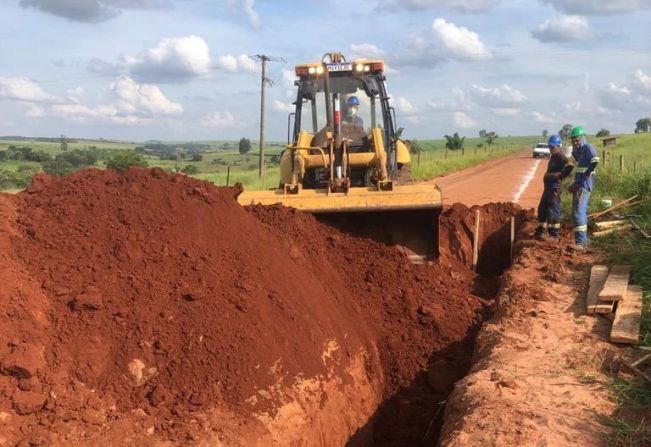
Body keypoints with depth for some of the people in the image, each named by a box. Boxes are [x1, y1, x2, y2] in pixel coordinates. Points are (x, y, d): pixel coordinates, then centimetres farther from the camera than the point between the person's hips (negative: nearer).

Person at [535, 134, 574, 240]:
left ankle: (554, 234, -1)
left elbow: (570, 166, -28)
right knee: (542, 208, 15)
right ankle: (540, 231, 24)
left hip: (554, 186, -11)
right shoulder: (553, 156, 17)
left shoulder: (560, 156, -13)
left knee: (553, 209, -6)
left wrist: (560, 175, -19)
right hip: (548, 185, 11)